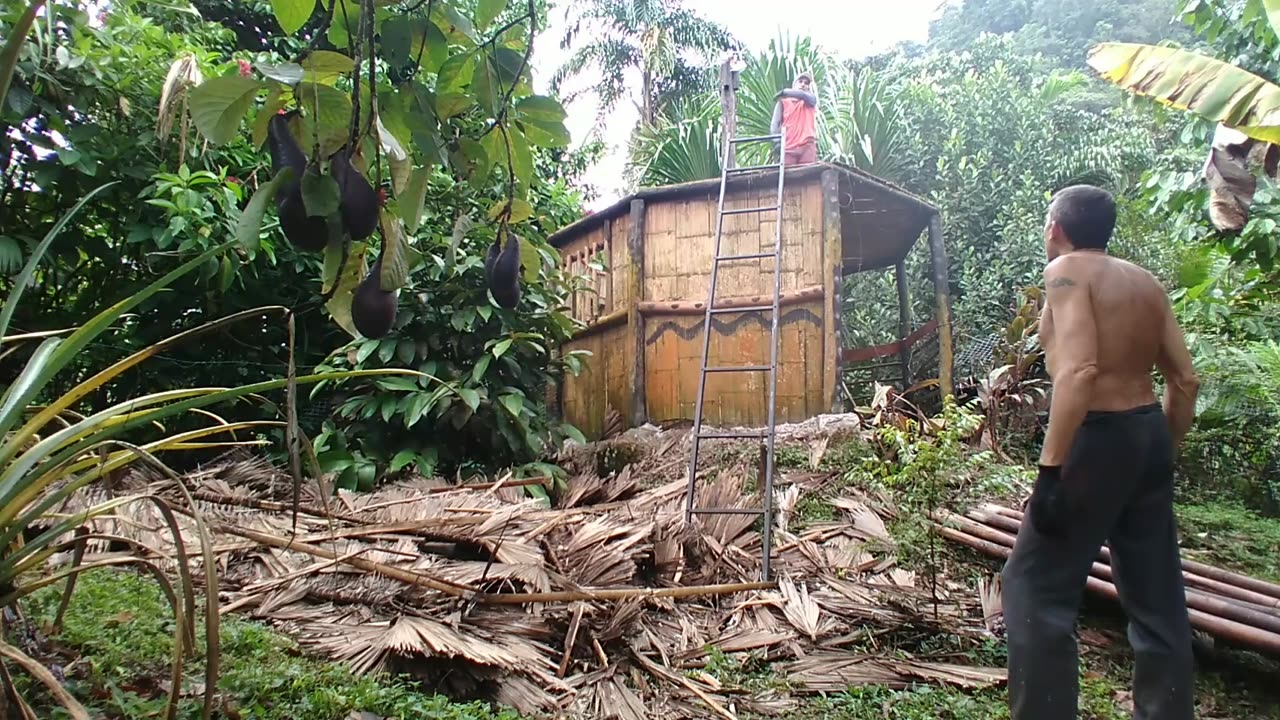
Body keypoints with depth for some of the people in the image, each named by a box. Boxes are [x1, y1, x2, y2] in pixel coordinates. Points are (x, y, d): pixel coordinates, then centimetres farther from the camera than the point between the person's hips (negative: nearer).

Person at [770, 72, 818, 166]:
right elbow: (775, 124, 5)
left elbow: (803, 95, -7)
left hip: (807, 146, 0)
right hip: (788, 148, 0)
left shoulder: (811, 99, 18)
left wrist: (784, 92, -2)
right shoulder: (783, 102, 15)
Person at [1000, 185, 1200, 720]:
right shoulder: (1144, 281, 12)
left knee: (1033, 585, 0)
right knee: (1155, 595, 15)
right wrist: (1164, 452, 20)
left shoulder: (1067, 270, -10)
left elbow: (1078, 371, -23)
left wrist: (1050, 471, -24)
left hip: (1098, 437, -8)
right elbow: (1185, 380, 11)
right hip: (1148, 433, 8)